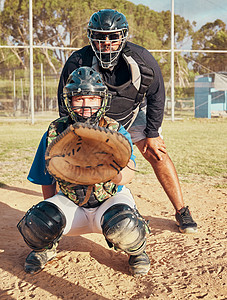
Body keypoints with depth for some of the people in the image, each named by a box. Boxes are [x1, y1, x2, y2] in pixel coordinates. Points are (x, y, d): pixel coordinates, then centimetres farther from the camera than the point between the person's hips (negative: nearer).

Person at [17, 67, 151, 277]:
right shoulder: (55, 133, -6)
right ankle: (46, 248, 11)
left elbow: (126, 177, -29)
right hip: (71, 204, 2)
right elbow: (47, 181, 7)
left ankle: (136, 251, 2)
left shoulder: (115, 131, -12)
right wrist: (53, 211, 2)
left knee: (122, 225, -36)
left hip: (111, 199, -2)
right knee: (38, 223, -27)